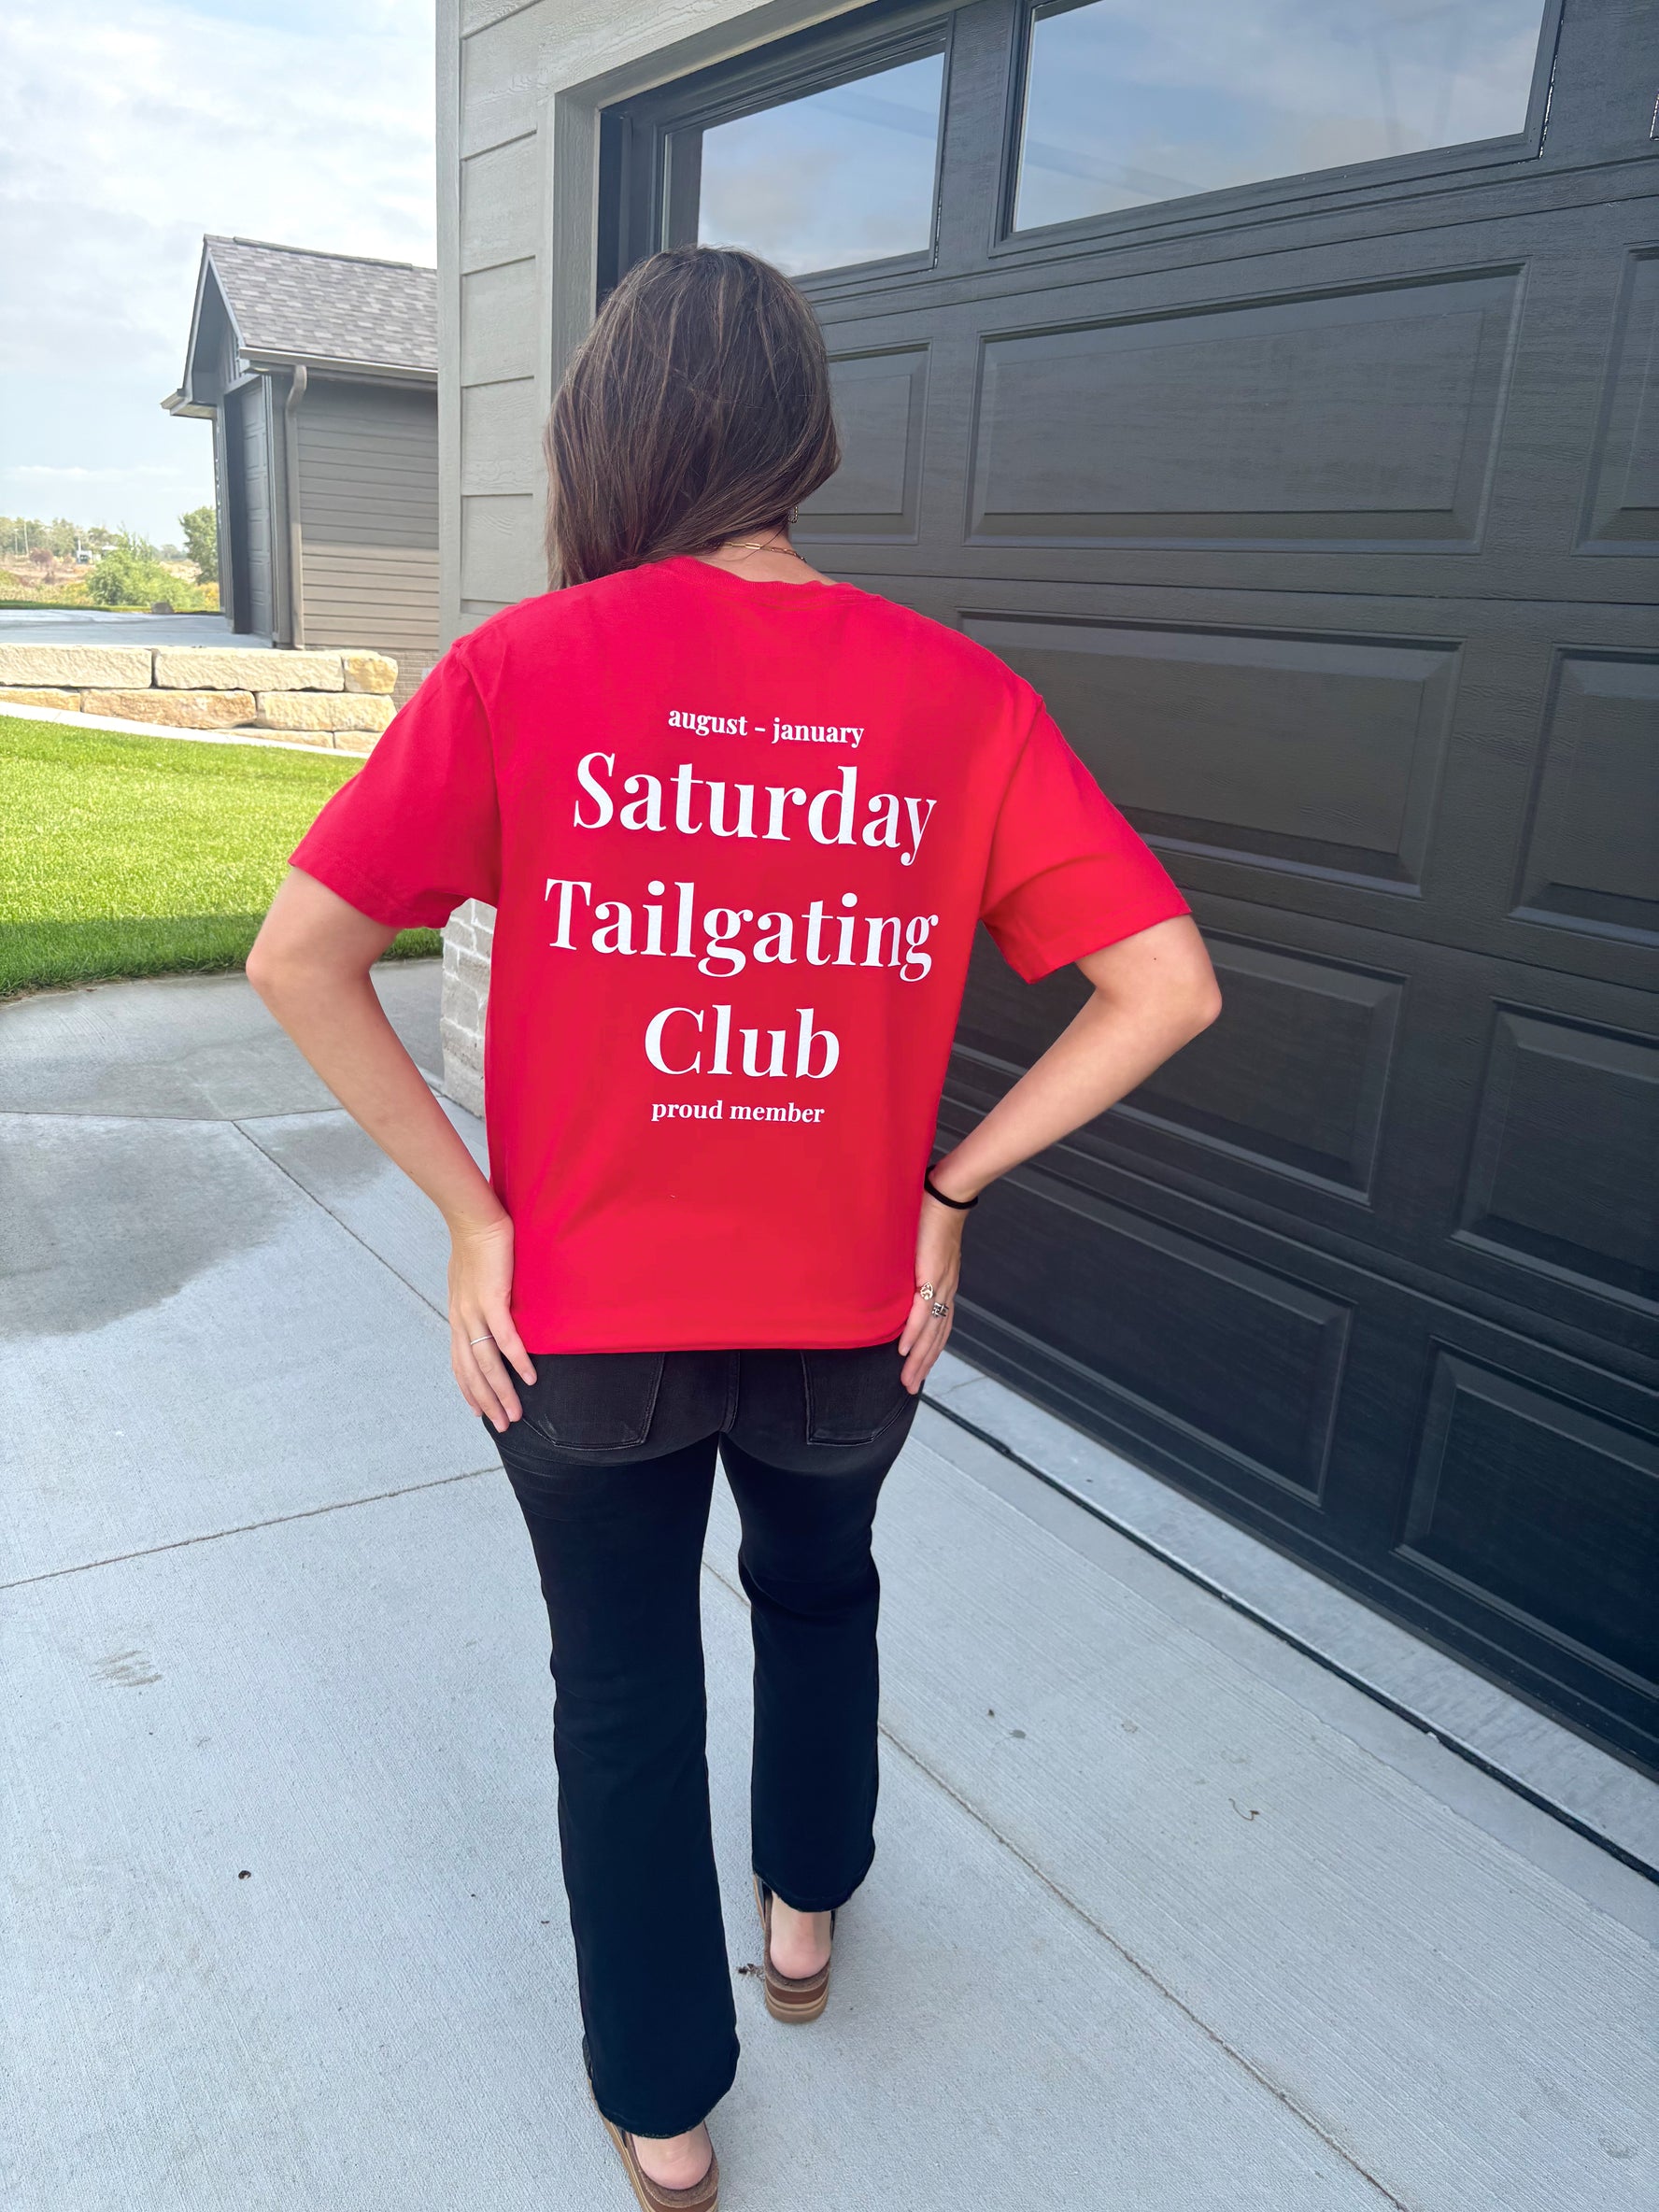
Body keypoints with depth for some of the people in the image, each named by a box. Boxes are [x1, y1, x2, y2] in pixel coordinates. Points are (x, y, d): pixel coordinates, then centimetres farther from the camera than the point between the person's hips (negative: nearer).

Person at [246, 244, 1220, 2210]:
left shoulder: (524, 665, -12)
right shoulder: (956, 695, -9)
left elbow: (298, 959, -15)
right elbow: (1164, 984, -11)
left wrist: (472, 1215, -7)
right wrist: (942, 1185, -4)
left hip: (583, 1314, -1)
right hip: (849, 1309, 2)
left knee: (624, 1687, 21)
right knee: (820, 1594, 31)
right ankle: (807, 1911, 56)